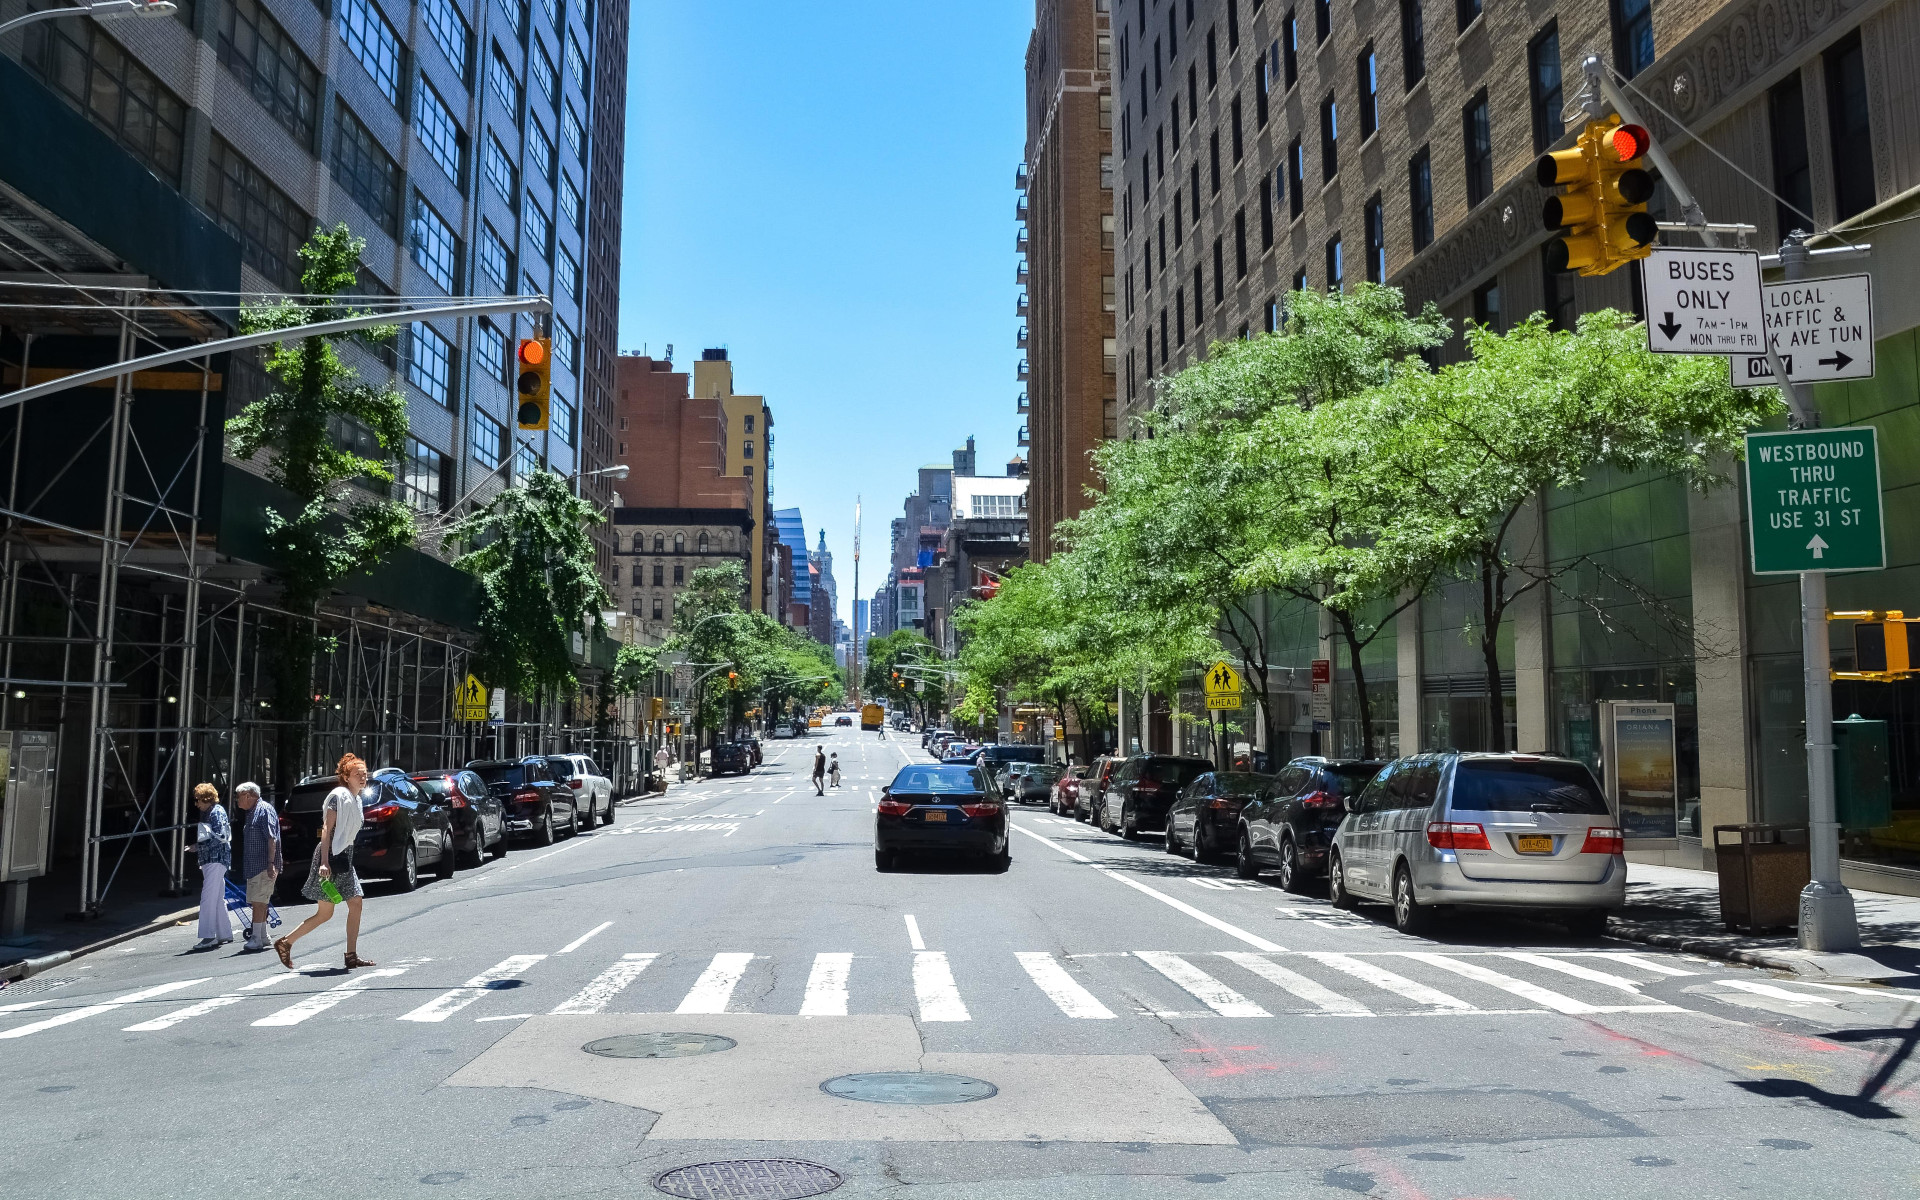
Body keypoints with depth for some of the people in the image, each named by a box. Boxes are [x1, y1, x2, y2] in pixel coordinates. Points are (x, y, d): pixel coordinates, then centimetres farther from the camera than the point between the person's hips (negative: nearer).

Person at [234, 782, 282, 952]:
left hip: (264, 866, -10)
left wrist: (271, 864, -24)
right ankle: (262, 936, 20)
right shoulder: (251, 812, 19)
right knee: (260, 902, 13)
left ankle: (256, 938, -9)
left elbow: (272, 839, -19)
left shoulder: (264, 810, -11)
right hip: (254, 866, 10)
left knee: (258, 901, -10)